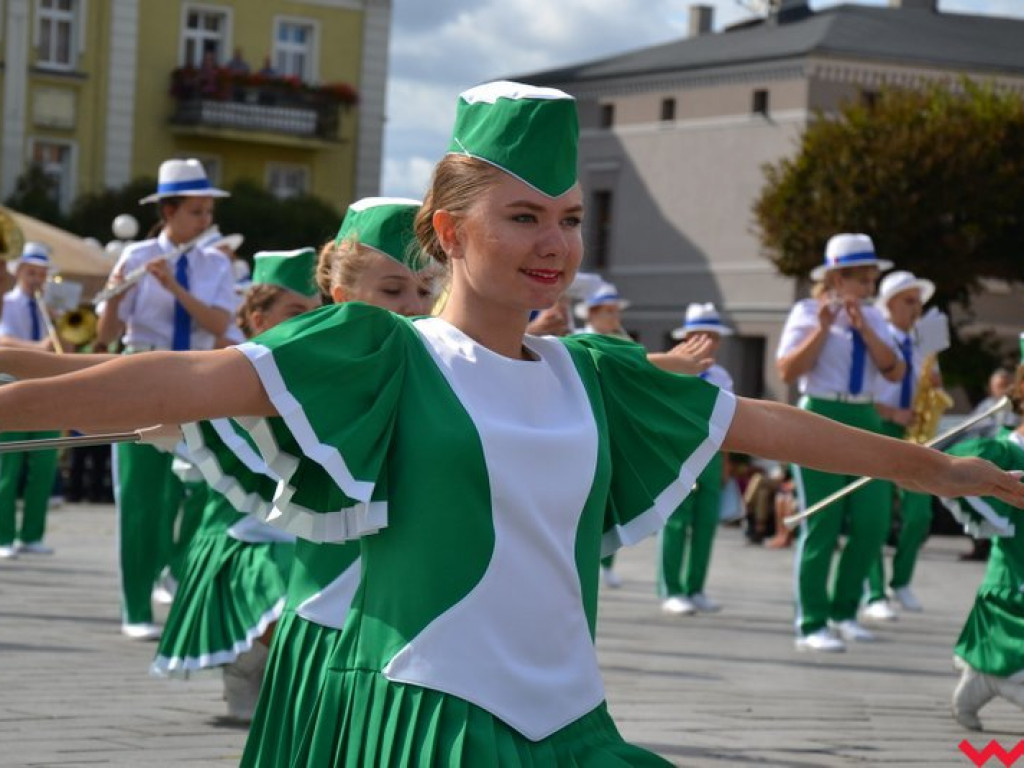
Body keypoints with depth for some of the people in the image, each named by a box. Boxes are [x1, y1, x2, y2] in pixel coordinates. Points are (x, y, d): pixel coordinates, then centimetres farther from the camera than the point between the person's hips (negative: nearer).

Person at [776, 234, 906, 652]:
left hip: (864, 420, 5)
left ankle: (844, 612, 17)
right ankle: (811, 625, 3)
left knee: (872, 523, 1)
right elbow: (787, 372, -12)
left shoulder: (872, 317, 12)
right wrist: (823, 328, -16)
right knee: (822, 525, -4)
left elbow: (895, 372, 1)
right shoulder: (808, 313, -2)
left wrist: (863, 327, -8)